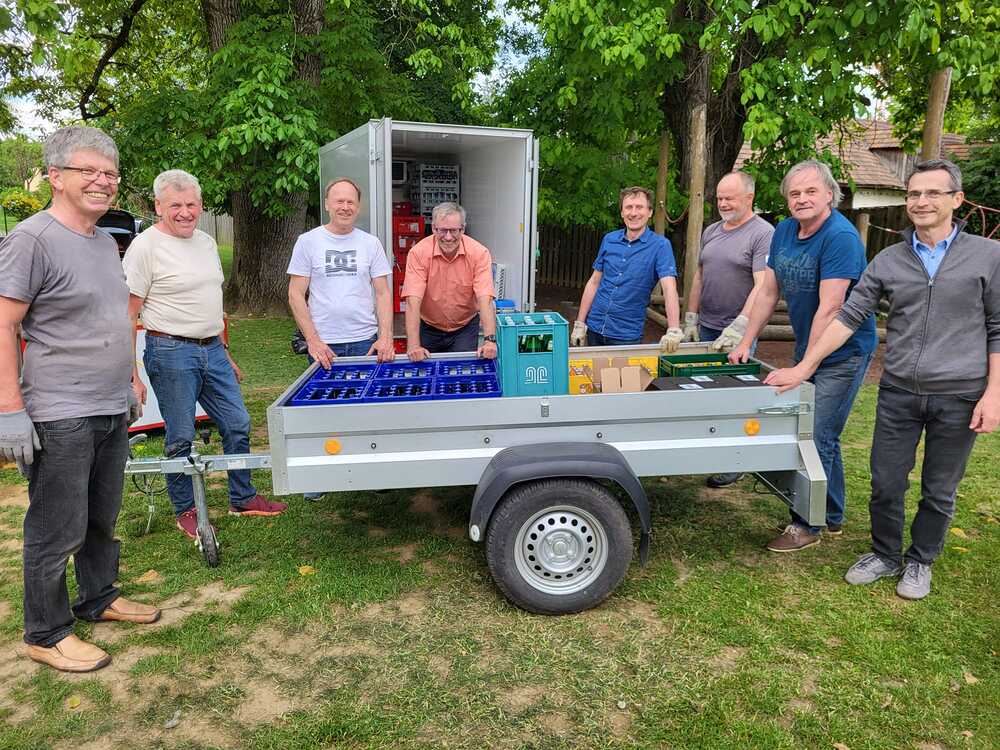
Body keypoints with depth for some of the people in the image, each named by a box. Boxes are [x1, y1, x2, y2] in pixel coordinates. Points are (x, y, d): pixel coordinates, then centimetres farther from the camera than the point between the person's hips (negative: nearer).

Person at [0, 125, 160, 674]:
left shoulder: (106, 243, 13)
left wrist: (128, 385, 21)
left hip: (112, 411, 8)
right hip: (59, 419, -8)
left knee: (102, 518, 20)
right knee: (58, 531, 4)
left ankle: (99, 597, 37)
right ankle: (46, 634, 20)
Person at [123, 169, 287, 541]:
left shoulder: (207, 242, 12)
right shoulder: (145, 246, -10)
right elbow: (129, 314, -12)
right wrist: (130, 374, -17)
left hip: (213, 350, 7)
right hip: (172, 353, -7)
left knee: (237, 425, 11)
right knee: (180, 439, 3)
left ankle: (243, 498, 27)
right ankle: (185, 511, 22)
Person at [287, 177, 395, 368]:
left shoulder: (372, 243, 6)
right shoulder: (307, 241, 1)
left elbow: (383, 294, 4)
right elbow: (296, 295, -1)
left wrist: (386, 337, -9)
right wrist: (312, 340, -10)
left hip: (366, 341, 1)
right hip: (323, 345, -1)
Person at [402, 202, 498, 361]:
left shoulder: (479, 253, -17)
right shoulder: (418, 252, -19)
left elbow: (485, 299, -24)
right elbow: (413, 301, -25)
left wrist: (490, 339, -37)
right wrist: (413, 345, -34)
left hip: (465, 328, 0)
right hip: (428, 328, 0)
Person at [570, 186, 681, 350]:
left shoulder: (660, 245, -8)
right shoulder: (609, 240, 4)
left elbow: (669, 288, -19)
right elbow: (594, 282, 8)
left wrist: (674, 331, -32)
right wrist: (579, 324, 3)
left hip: (628, 335, -4)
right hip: (594, 329, 4)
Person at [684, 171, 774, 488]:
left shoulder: (763, 233, -10)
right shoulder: (711, 231, 12)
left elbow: (762, 286, -19)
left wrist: (739, 328, -26)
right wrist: (691, 318, 13)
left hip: (738, 332, -6)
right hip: (706, 328, 6)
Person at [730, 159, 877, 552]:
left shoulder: (841, 237, -21)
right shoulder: (784, 231, 3)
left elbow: (829, 310, -26)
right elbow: (767, 292, 7)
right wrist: (745, 344, 4)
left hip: (843, 353, -8)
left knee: (817, 438, -5)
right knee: (824, 435, 16)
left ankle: (806, 525, 10)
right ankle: (833, 517, 32)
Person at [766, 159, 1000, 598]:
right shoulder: (889, 261, 4)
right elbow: (849, 317, 0)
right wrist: (803, 368, -6)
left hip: (959, 397, -1)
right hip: (898, 392, 2)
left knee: (939, 491, 12)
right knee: (886, 484, 7)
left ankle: (920, 562, 32)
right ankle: (884, 554, 29)